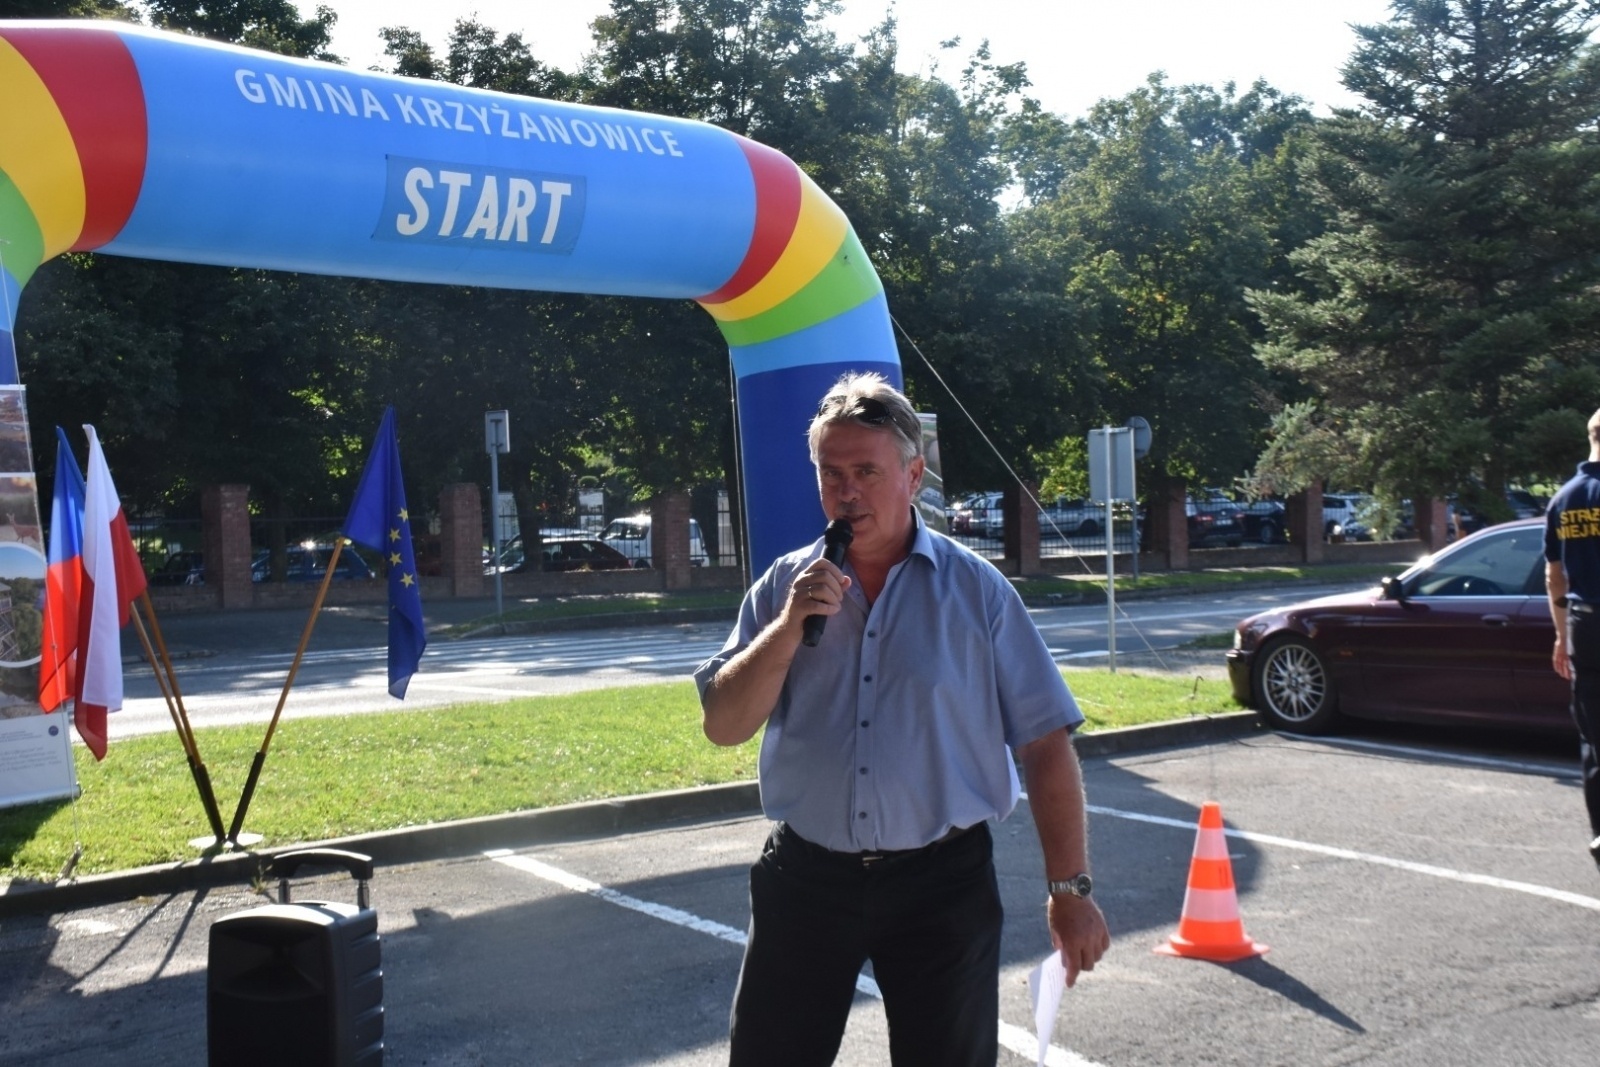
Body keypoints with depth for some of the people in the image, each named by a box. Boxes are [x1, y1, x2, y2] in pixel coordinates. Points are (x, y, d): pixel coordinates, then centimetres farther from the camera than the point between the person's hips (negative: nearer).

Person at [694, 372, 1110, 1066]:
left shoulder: (976, 589, -4)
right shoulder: (786, 586, 3)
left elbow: (1045, 744, -3)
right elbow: (723, 727, -3)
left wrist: (1069, 888, -5)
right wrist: (791, 624, -15)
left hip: (941, 882, -2)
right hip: (805, 877, 2)